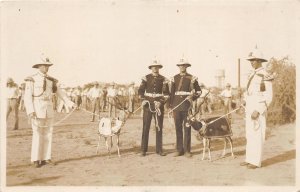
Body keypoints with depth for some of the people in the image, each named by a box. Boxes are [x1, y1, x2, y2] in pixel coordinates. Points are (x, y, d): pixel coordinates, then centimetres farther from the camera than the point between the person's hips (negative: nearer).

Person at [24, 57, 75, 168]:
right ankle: (36, 160, 5)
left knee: (48, 134, 5)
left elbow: (59, 93, 15)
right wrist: (30, 111, -19)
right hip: (37, 110, -5)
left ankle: (46, 158, 13)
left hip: (49, 110, 5)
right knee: (37, 135, -5)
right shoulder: (31, 80, -5)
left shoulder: (50, 80, 10)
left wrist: (69, 103, 7)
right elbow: (27, 96, -9)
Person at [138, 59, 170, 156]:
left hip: (159, 105, 1)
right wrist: (143, 100, -9)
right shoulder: (146, 78, 4)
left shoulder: (163, 79, 5)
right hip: (148, 105, -1)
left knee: (159, 127, 3)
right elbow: (140, 90, 5)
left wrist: (161, 101, -10)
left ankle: (159, 149, 12)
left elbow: (166, 93, 4)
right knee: (146, 127, 0)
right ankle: (143, 150, 7)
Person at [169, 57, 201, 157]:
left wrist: (192, 97, -9)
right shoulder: (174, 78, 11)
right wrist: (171, 106, 8)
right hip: (177, 105, 3)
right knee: (178, 128, 5)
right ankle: (179, 149, 12)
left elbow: (199, 91, 8)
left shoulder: (192, 78, 3)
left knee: (187, 127, -2)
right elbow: (171, 92, 12)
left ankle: (187, 150, 6)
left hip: (187, 105, -3)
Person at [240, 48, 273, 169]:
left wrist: (258, 111, -21)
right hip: (250, 109, 9)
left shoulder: (265, 76, -13)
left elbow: (268, 97, -16)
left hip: (258, 110, -9)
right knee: (249, 135, 11)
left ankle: (256, 162, 4)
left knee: (257, 136, -4)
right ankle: (250, 159, 19)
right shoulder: (253, 75, 15)